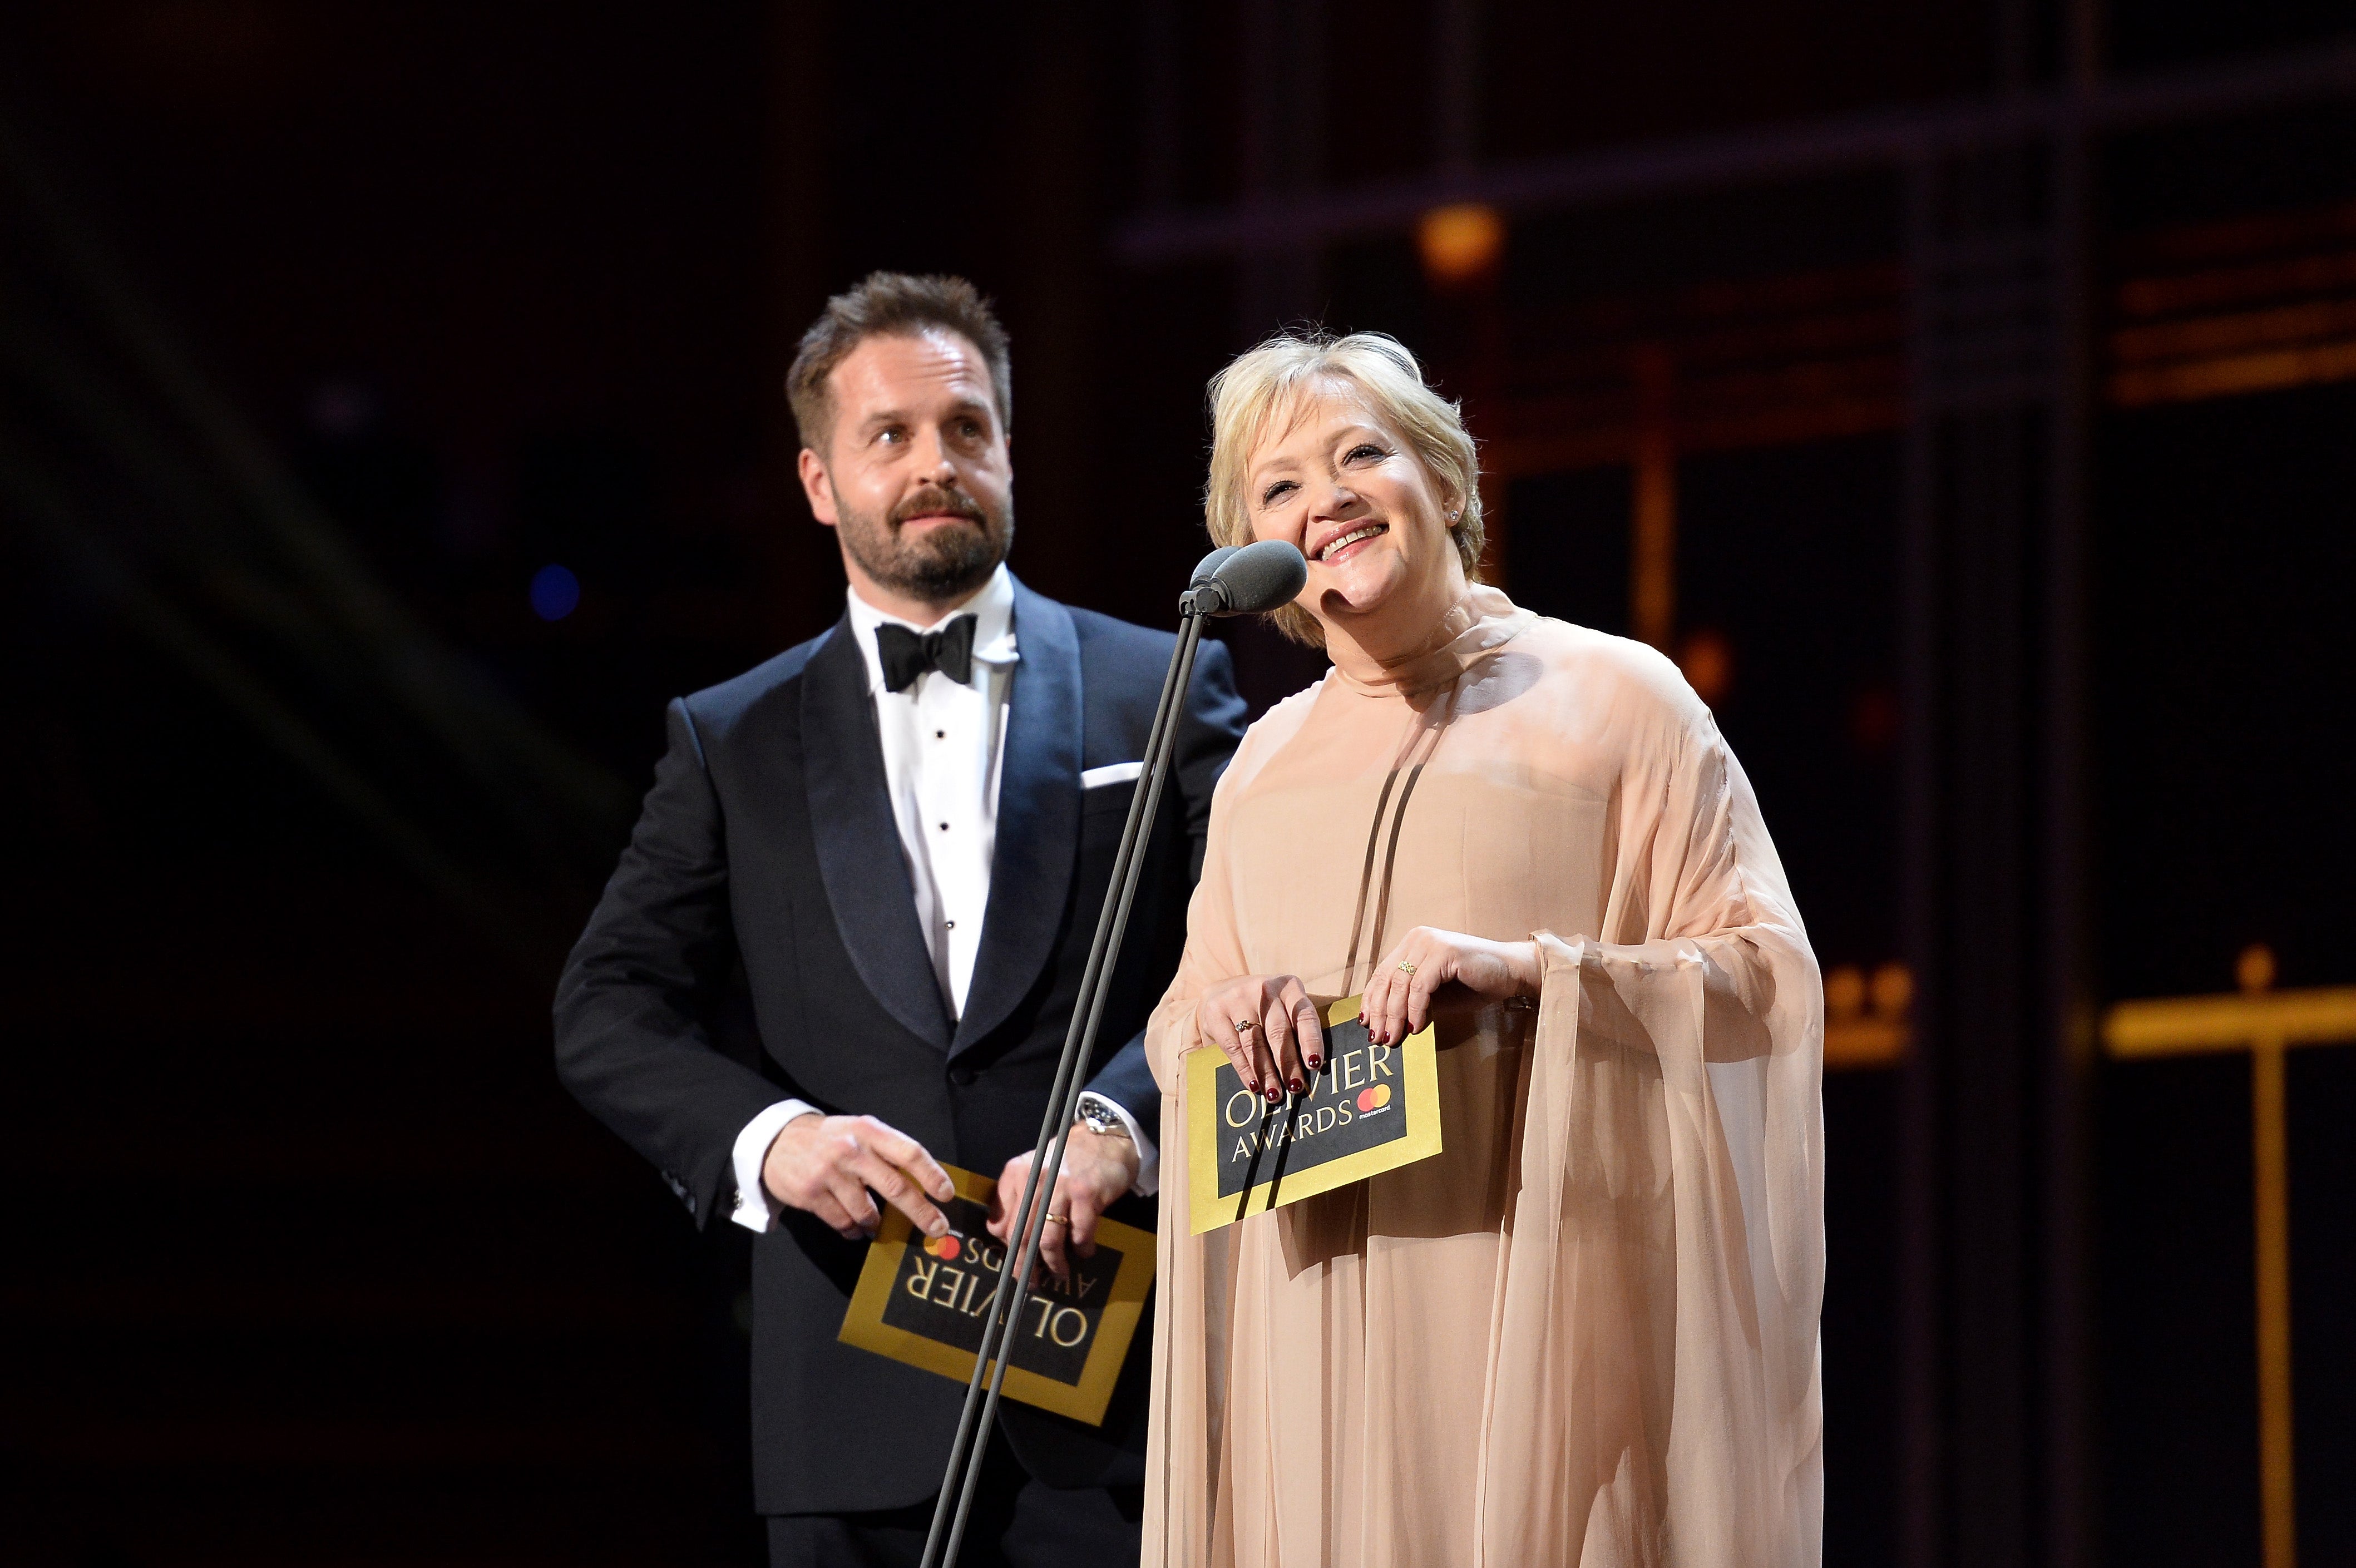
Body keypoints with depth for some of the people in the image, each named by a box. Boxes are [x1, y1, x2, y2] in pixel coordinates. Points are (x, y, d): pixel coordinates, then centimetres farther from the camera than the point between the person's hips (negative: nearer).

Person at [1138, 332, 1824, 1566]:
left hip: (1544, 1308, -4)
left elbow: (1768, 978, -3)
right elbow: (1174, 1025, 21)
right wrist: (1218, 1015, -3)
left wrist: (1530, 975, -17)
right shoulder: (1265, 765, 17)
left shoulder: (1612, 699, 2)